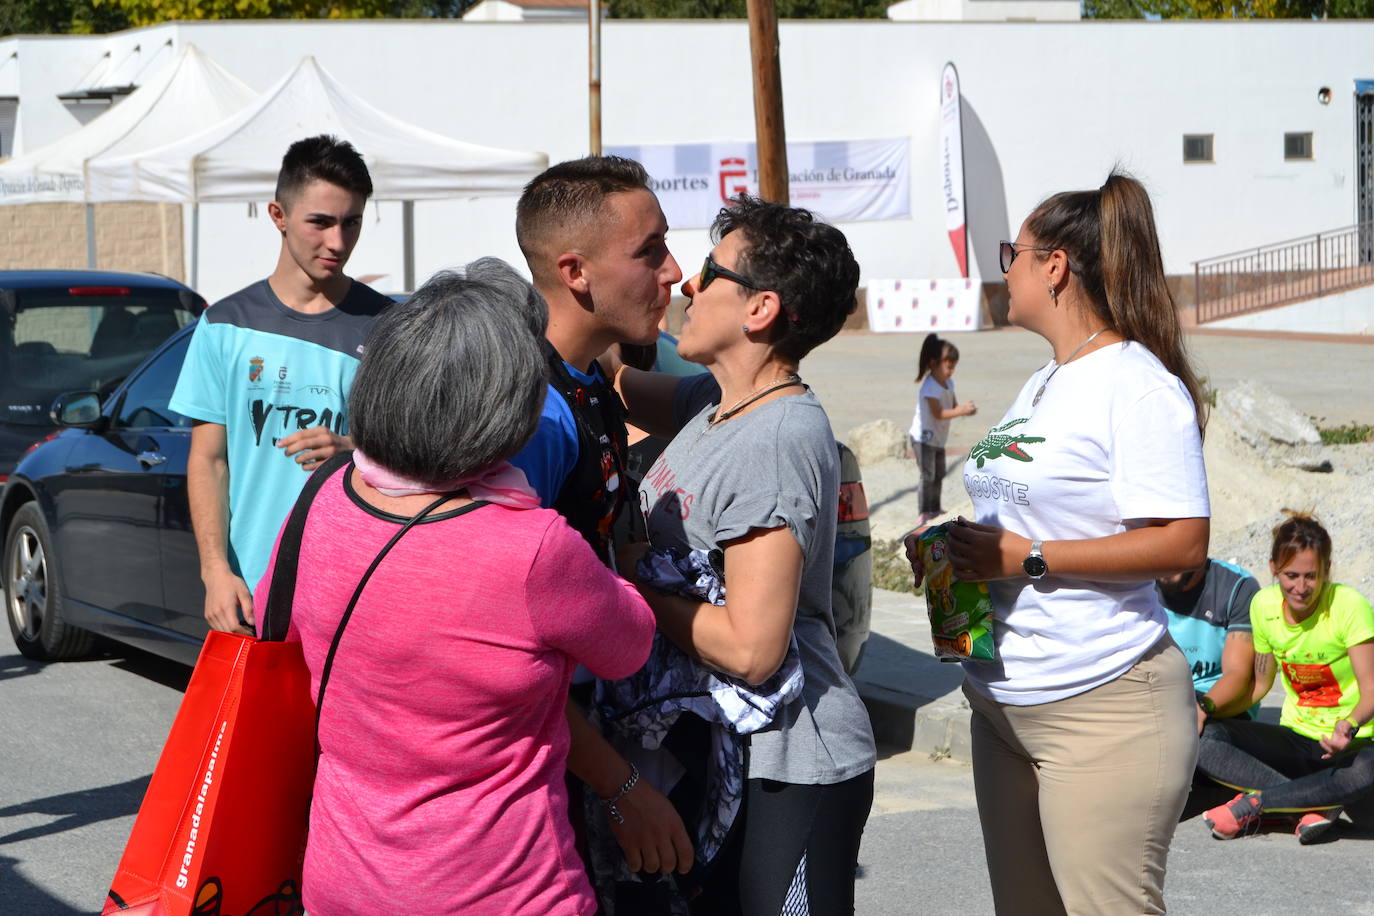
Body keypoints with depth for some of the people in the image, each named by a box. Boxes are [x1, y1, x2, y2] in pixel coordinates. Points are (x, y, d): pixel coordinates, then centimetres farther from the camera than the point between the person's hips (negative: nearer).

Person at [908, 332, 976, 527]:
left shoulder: (948, 383, 5)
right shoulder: (930, 387, -24)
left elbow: (953, 406, 8)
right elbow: (938, 414, -27)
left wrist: (965, 409, -14)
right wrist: (961, 411, -31)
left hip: (938, 438, 9)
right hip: (923, 438, -9)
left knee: (939, 474, 17)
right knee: (928, 476, -11)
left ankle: (934, 509, 29)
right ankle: (924, 513, -8)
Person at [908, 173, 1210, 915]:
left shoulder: (1139, 386, -12)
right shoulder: (1040, 387, 16)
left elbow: (1183, 545, -20)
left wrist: (1031, 559, -19)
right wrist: (947, 548, 4)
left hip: (1104, 707, -9)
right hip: (1005, 705, 9)